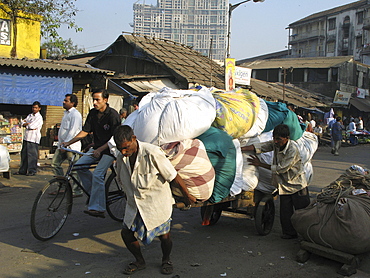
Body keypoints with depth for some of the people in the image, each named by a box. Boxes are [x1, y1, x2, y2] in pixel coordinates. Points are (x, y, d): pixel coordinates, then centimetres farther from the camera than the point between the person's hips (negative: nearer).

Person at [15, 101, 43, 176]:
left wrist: (26, 123, 2)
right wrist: (29, 124, -8)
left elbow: (31, 126, -17)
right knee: (24, 154, 11)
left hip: (33, 139, -8)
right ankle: (22, 170, 19)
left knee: (32, 155, -5)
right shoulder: (30, 115, 18)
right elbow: (23, 124, 10)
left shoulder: (39, 117, -7)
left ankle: (32, 171, 3)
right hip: (26, 137, 8)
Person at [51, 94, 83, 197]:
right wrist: (61, 143, 15)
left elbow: (72, 131, -19)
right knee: (55, 163, 7)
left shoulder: (75, 114, -12)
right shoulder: (66, 113, 19)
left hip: (72, 146, -10)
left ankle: (77, 191, 2)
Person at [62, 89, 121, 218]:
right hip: (97, 147, 7)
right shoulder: (93, 113, 4)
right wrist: (68, 143, -2)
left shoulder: (113, 114, -16)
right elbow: (85, 131, 8)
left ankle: (97, 208, -16)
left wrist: (100, 150, -28)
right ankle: (94, 192, 5)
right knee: (79, 166, -8)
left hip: (109, 149, -7)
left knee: (98, 174, -21)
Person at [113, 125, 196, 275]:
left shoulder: (152, 153, -27)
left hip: (157, 202, -5)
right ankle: (139, 261, 29)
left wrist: (187, 196, -7)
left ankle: (166, 260, 36)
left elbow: (174, 177, -17)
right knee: (126, 233, 3)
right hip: (134, 203, 5)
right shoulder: (121, 157, -7)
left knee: (164, 236, 4)